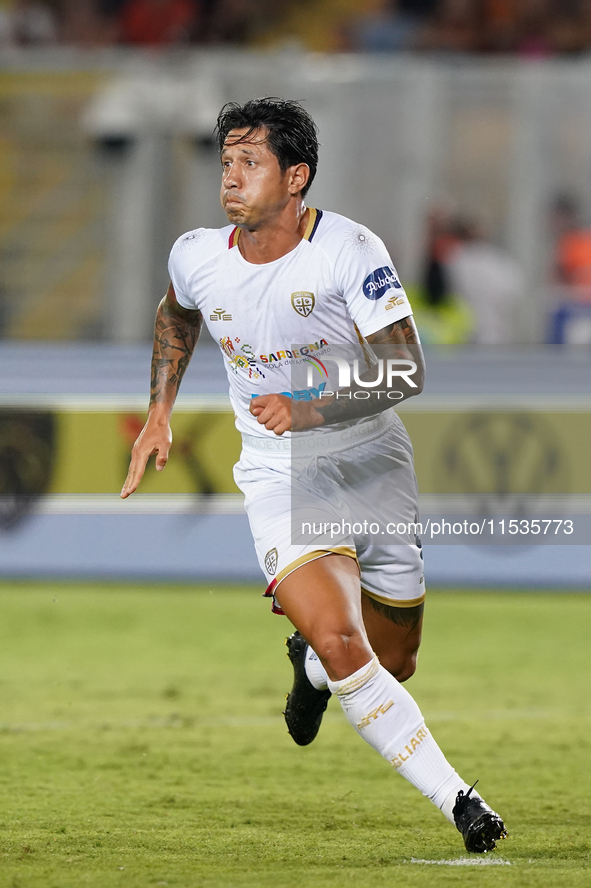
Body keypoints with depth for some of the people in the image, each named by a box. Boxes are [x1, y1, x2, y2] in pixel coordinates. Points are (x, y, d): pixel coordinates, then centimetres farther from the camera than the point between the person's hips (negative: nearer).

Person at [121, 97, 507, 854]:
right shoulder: (198, 257, -5)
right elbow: (176, 316, 21)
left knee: (392, 663, 12)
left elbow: (406, 371, -21)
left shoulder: (351, 253, -17)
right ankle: (458, 804, -18)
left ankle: (311, 664, 49)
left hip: (374, 470, 0)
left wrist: (311, 410, -32)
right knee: (341, 645, -24)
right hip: (281, 481, 0)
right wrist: (159, 413, 17)